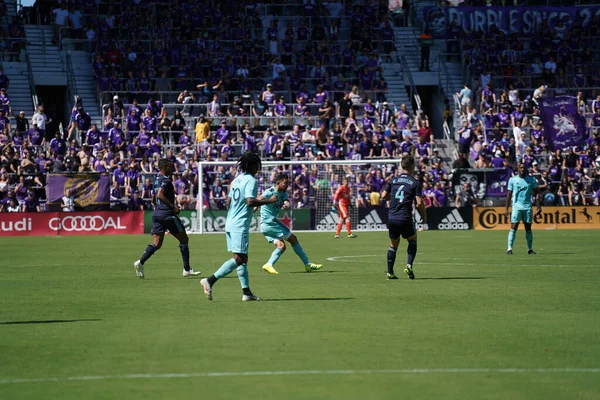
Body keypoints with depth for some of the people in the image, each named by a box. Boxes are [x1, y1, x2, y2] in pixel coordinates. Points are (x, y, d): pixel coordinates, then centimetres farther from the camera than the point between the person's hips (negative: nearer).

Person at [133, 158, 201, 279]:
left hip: (157, 213, 9)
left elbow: (153, 199, 25)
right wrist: (173, 206, -22)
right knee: (184, 239, 4)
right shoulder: (166, 180, -12)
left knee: (156, 244, 4)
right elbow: (160, 195, -26)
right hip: (167, 214, -9)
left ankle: (140, 262, -17)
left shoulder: (157, 180, 17)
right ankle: (187, 269, 4)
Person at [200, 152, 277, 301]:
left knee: (242, 259, 11)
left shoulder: (237, 179, 15)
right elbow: (250, 201, -22)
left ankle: (246, 292, 11)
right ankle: (210, 280, -19)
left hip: (230, 223, 9)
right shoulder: (251, 180, -10)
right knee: (239, 259, -10)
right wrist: (269, 200, -14)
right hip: (240, 225, -9)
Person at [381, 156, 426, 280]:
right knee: (413, 240, 19)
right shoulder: (415, 183, -3)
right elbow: (419, 202, -9)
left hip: (392, 218, 3)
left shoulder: (393, 180, 8)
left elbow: (383, 196, 5)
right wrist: (424, 217, 5)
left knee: (393, 244, 17)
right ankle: (409, 265, -1)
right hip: (405, 218, -3)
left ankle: (390, 272, 11)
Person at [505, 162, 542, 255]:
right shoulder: (512, 180, 3)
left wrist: (538, 207, 0)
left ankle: (530, 249, 12)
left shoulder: (532, 180, 6)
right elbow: (509, 195, 6)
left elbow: (537, 193, 8)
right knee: (513, 228, -9)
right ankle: (509, 248, -9)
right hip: (516, 206, -2)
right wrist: (506, 209, 1)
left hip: (527, 207, 2)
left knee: (528, 228, 4)